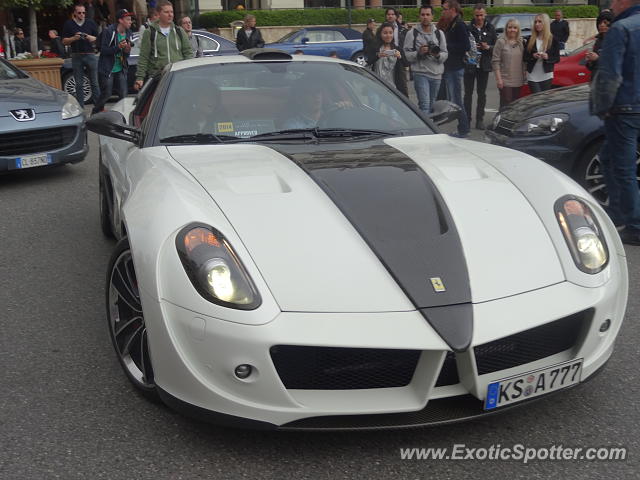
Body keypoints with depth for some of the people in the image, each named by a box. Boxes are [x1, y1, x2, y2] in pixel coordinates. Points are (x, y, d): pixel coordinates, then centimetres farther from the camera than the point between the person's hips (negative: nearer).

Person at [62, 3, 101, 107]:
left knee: (94, 82, -1)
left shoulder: (91, 23, 9)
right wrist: (74, 38, -11)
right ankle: (80, 108, 7)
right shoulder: (68, 24, 8)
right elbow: (64, 41, 7)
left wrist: (92, 38, -12)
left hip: (90, 55, 0)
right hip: (76, 56, 0)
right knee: (79, 84, 3)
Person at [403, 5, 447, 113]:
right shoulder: (413, 33, 2)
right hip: (420, 73, -4)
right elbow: (406, 54, -3)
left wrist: (438, 55, -12)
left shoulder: (439, 33, 12)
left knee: (432, 106, 11)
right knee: (425, 104, -14)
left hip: (436, 74, 4)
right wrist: (418, 53, -19)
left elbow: (445, 54, 9)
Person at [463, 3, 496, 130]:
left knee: (482, 93, 7)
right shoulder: (467, 28, -4)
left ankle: (480, 119, 14)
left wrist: (488, 47, -12)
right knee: (468, 93, 4)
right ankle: (466, 119, 10)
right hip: (469, 65, -2)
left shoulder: (490, 29, 6)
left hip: (484, 66, 2)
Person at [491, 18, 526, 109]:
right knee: (506, 105, -6)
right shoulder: (501, 42, -5)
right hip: (505, 81, -5)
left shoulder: (521, 42, 11)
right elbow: (495, 61, -9)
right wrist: (499, 79, -15)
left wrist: (524, 75, 8)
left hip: (518, 81, 5)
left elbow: (523, 60, 16)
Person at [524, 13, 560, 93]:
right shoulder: (530, 39, 5)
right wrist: (532, 56, -14)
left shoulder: (552, 39, 0)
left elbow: (557, 58, 2)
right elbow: (525, 57, 5)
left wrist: (548, 57, -17)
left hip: (546, 76, -1)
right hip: (532, 76, 1)